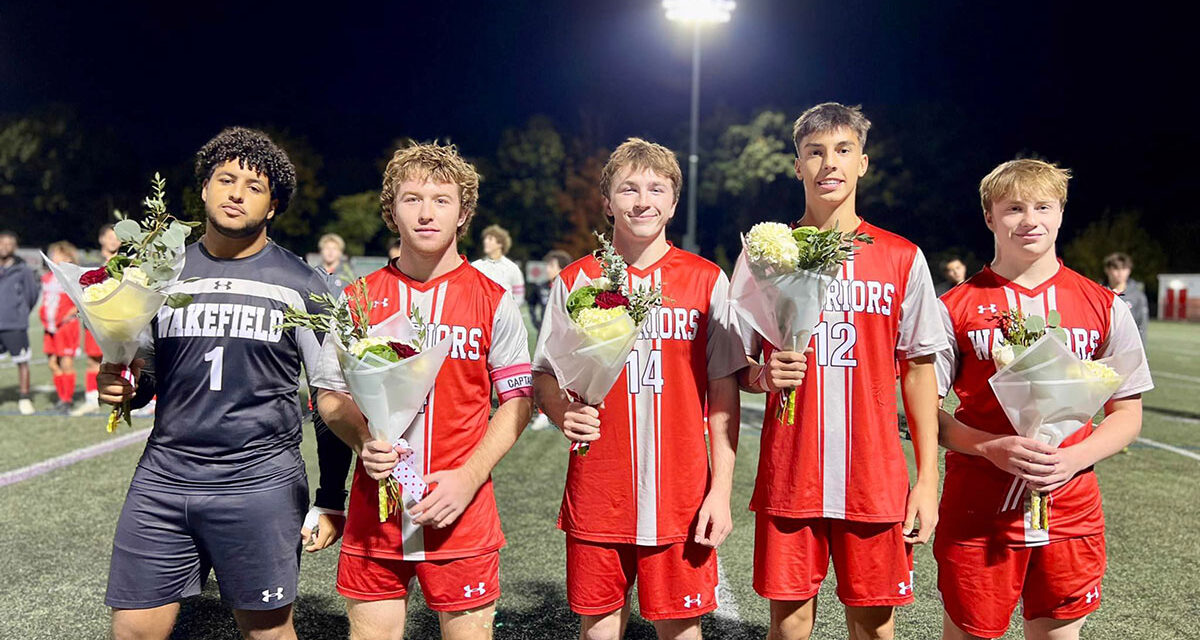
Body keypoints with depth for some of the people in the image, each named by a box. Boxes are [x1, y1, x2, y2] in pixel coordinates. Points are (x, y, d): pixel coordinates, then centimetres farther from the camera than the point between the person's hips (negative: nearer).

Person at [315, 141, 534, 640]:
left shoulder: (494, 302, -1)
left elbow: (517, 401, 0)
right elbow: (331, 396, 9)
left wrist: (469, 477, -12)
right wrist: (364, 441, -11)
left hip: (461, 517, -1)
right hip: (373, 514, 2)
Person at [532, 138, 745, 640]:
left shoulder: (707, 281, 1)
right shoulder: (574, 282, 3)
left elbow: (723, 393, 1)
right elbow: (545, 378, 8)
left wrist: (721, 490, -5)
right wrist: (564, 414, -14)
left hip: (681, 498, 0)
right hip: (595, 498, 1)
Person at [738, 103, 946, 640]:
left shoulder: (902, 259, 3)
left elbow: (918, 372, 5)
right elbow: (737, 370, 9)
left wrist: (928, 480, 0)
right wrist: (766, 376, -14)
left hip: (875, 480, 0)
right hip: (788, 478, 0)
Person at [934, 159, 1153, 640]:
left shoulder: (1105, 308, 4)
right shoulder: (956, 308, -3)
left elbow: (1128, 414, 6)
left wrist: (1074, 458, -12)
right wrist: (992, 447, -18)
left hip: (1071, 508, 2)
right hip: (977, 511, -2)